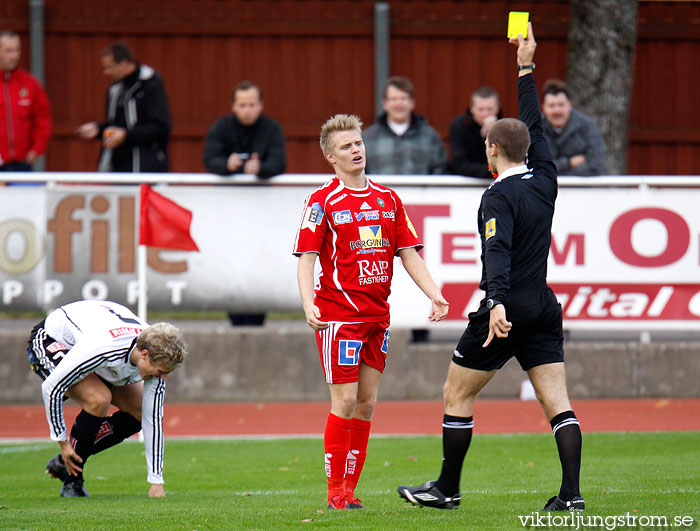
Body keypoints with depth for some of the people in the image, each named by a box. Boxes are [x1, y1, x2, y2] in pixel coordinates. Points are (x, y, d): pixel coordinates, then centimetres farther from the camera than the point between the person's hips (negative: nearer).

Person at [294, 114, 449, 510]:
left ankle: (350, 487, 11)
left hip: (377, 314, 5)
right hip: (338, 311, -5)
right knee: (345, 400, -9)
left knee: (367, 403, 5)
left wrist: (434, 295, 1)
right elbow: (306, 258, -8)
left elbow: (409, 253, 13)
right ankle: (336, 491, -2)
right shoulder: (323, 202, -4)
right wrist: (309, 305, -22)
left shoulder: (388, 199, 11)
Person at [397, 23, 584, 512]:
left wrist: (498, 302, -39)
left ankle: (447, 489, 12)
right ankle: (571, 493, -9)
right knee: (558, 403, 1)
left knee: (457, 396, 7)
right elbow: (535, 128, 22)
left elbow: (498, 251, -27)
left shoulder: (499, 196, -12)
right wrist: (526, 70, 27)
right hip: (545, 306, 7)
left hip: (507, 307, -7)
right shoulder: (545, 181, 7)